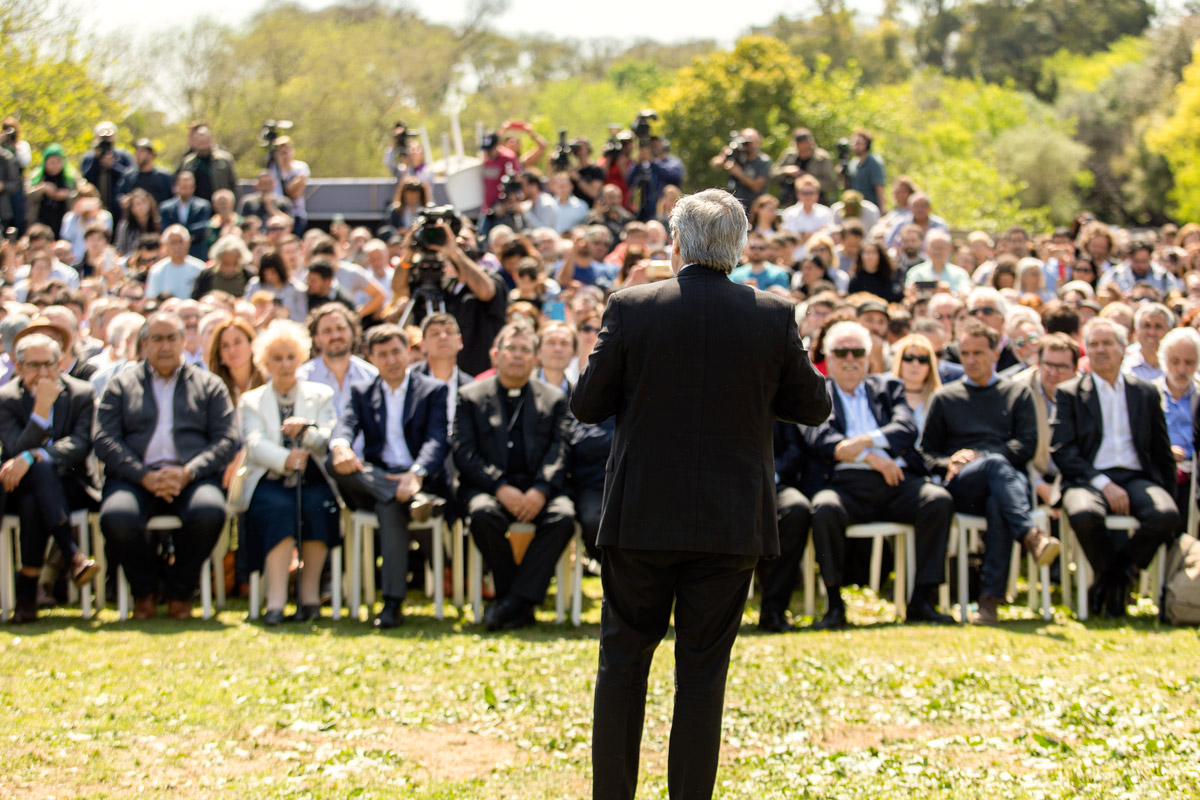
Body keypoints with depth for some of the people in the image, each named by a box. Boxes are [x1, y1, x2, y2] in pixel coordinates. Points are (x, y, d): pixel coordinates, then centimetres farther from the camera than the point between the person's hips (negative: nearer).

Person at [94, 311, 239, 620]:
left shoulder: (208, 384, 19)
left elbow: (227, 440, 7)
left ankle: (179, 590, -8)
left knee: (209, 512, -35)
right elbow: (104, 440, 5)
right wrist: (144, 476, -11)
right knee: (117, 518, -34)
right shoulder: (121, 384, 18)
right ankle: (144, 591, -4)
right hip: (134, 476, 0)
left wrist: (188, 473, -12)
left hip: (191, 477, 0)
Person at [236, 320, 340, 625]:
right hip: (270, 482, -1)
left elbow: (330, 440, 5)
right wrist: (285, 460, -24)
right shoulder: (251, 401, 17)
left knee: (317, 507, -33)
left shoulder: (321, 395, 20)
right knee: (278, 508, -34)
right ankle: (276, 598, -41)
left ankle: (310, 593, -25)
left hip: (313, 481, 1)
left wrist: (307, 432, -19)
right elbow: (255, 444, -2)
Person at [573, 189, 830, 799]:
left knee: (623, 662, 11)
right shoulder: (772, 316, -4)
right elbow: (814, 407, 6)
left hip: (641, 519, -1)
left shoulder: (631, 308, -7)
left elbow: (586, 406, -2)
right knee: (703, 673, 7)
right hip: (731, 521, 1)